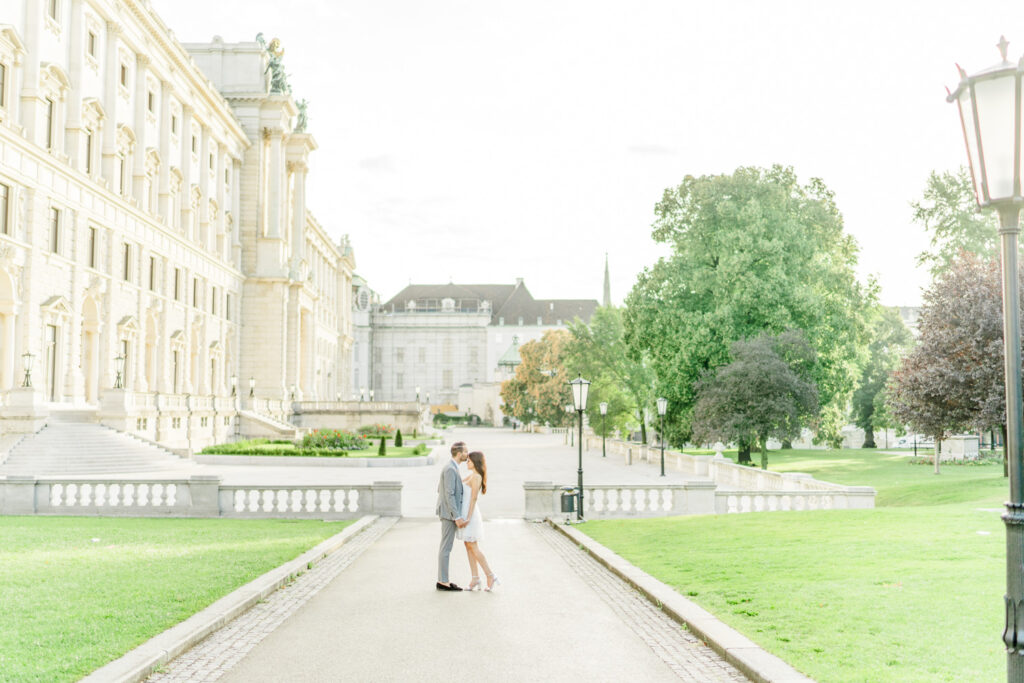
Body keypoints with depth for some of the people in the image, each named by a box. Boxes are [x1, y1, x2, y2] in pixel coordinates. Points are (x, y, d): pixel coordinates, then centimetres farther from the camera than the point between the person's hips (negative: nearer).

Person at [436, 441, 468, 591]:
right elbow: (449, 495, -24)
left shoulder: (450, 467, 13)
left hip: (447, 513, 10)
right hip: (450, 513, -10)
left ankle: (442, 580, 18)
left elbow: (439, 489, 22)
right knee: (446, 547, -4)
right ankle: (443, 582, 0)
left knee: (446, 547, 13)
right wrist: (457, 517, -24)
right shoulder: (450, 469, -20)